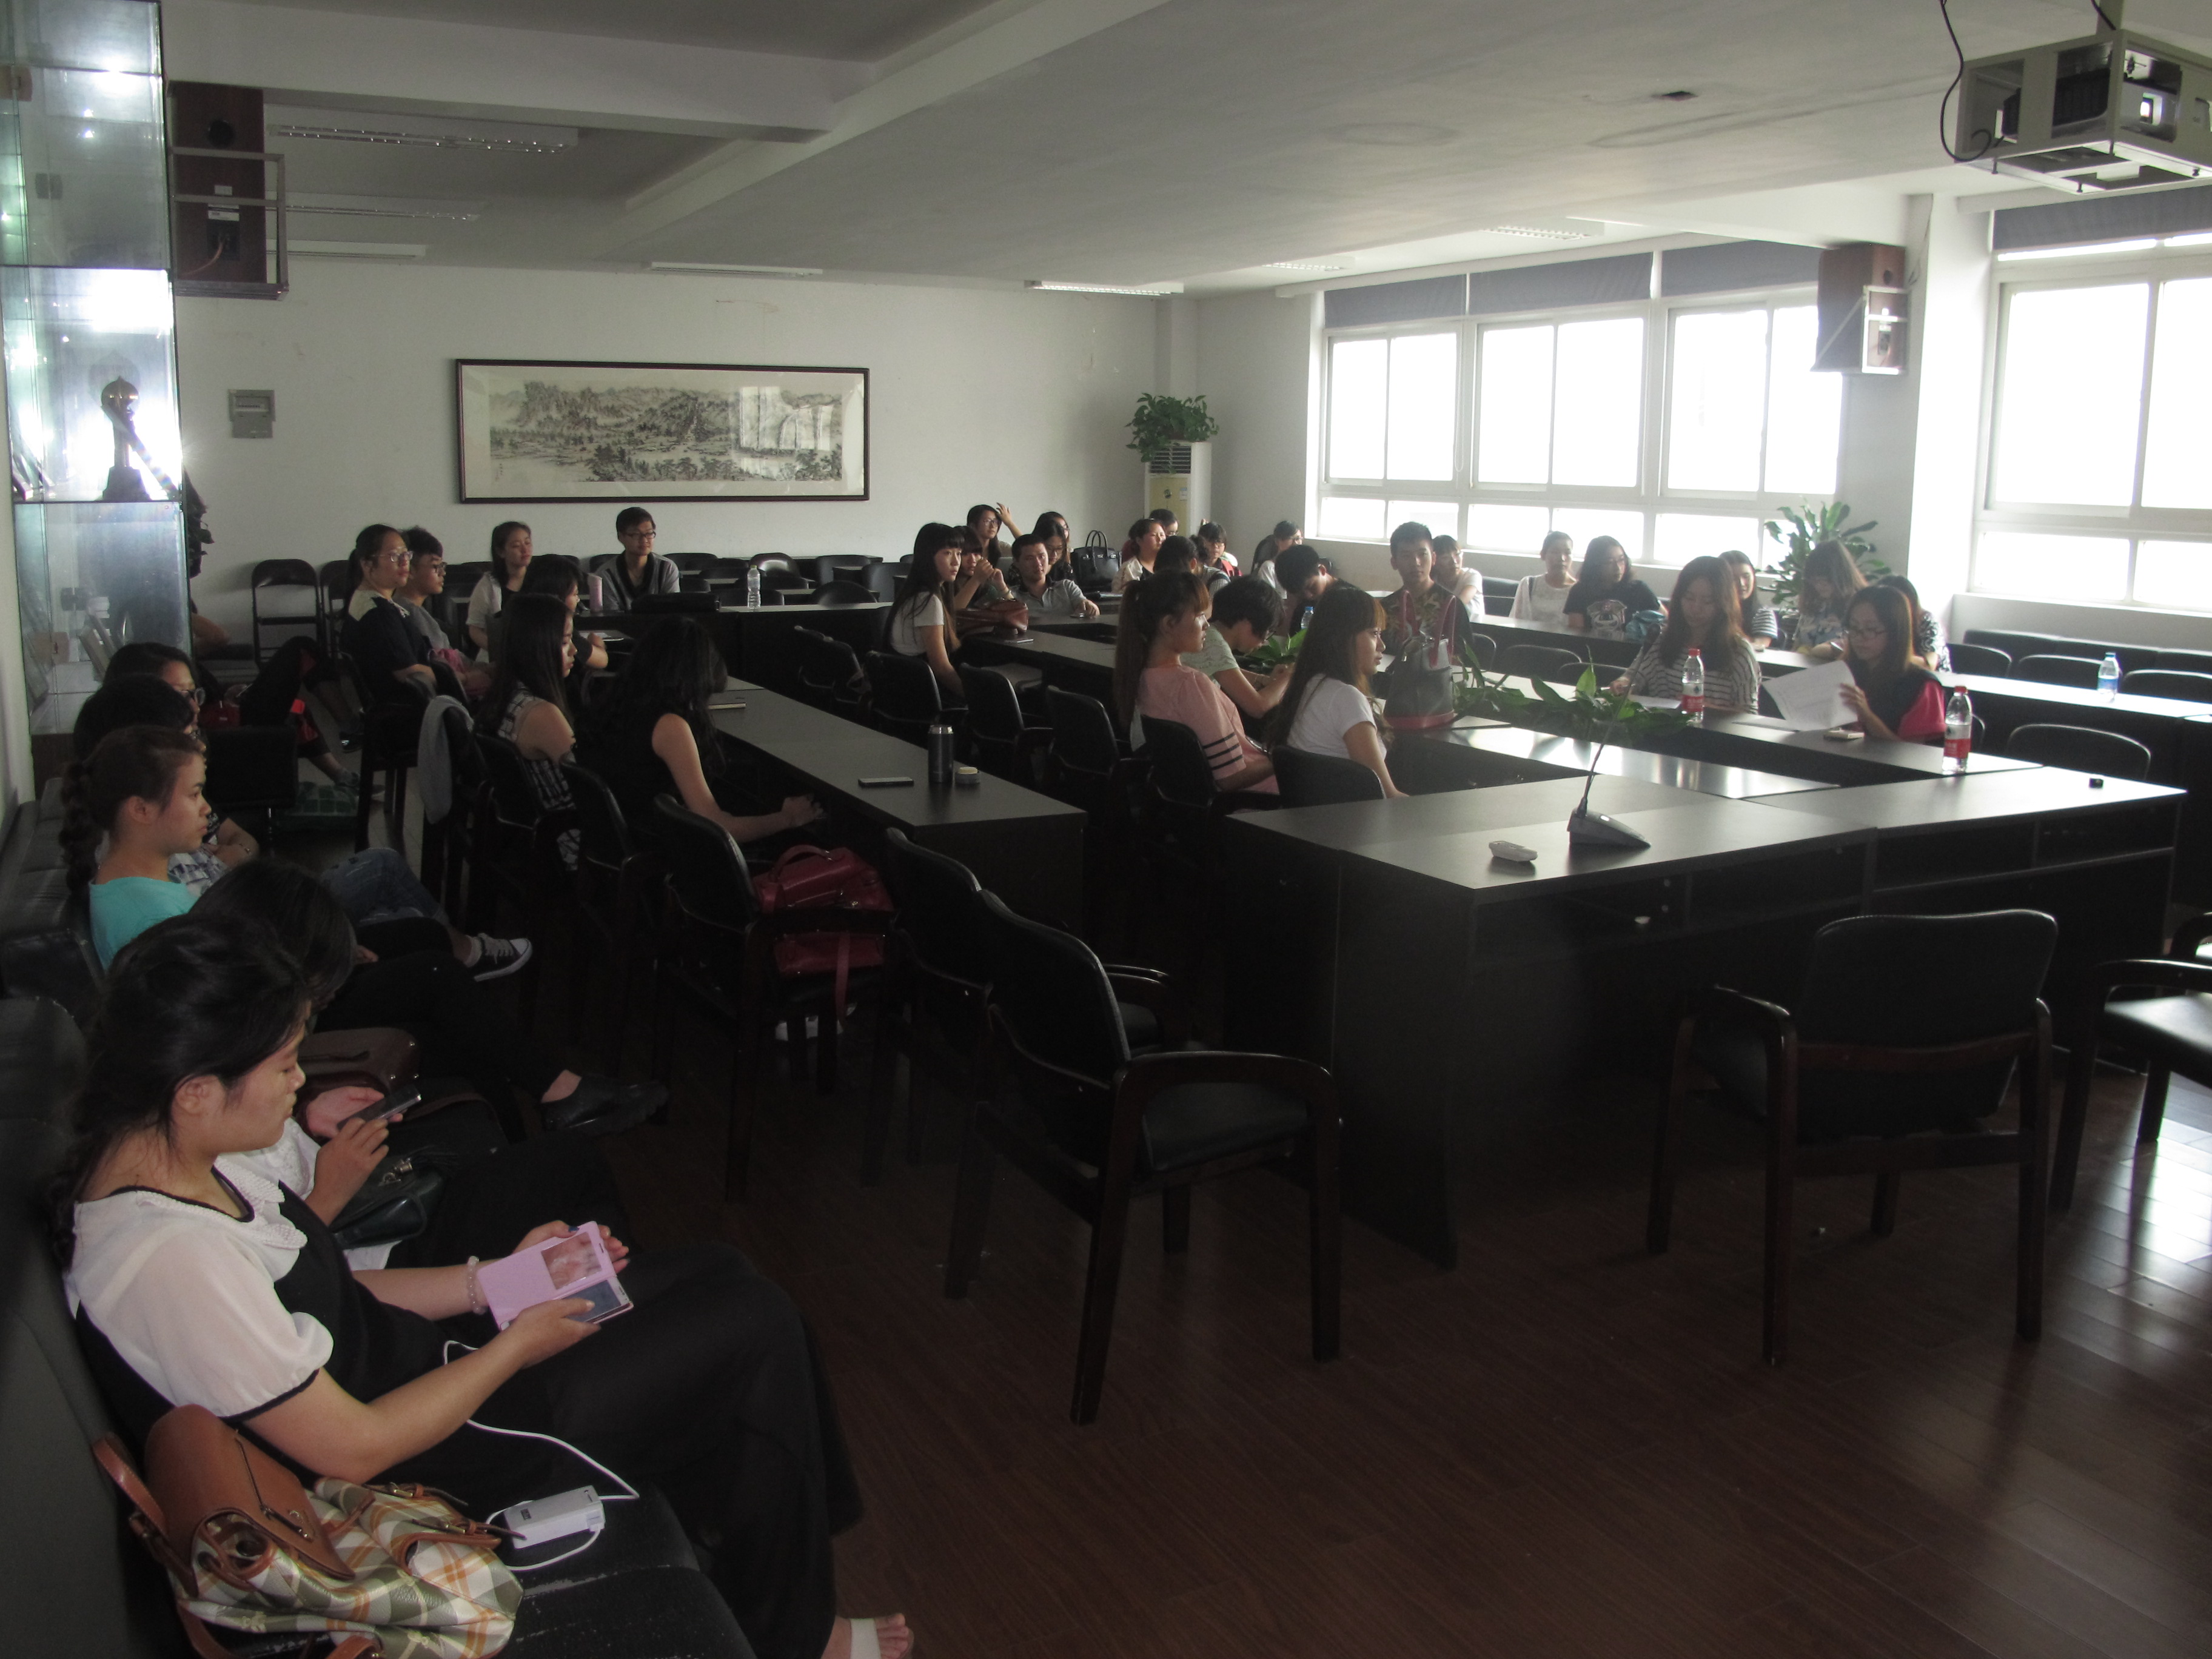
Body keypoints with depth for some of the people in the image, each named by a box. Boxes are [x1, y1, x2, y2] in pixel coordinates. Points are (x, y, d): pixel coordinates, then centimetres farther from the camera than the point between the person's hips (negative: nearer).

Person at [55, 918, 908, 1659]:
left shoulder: (174, 1160, -4)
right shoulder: (171, 1260, -33)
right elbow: (353, 1449, -27)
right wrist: (519, 1343, -15)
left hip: (409, 1353, 9)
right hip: (425, 1466, -9)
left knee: (720, 1274, 12)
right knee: (756, 1328, -4)